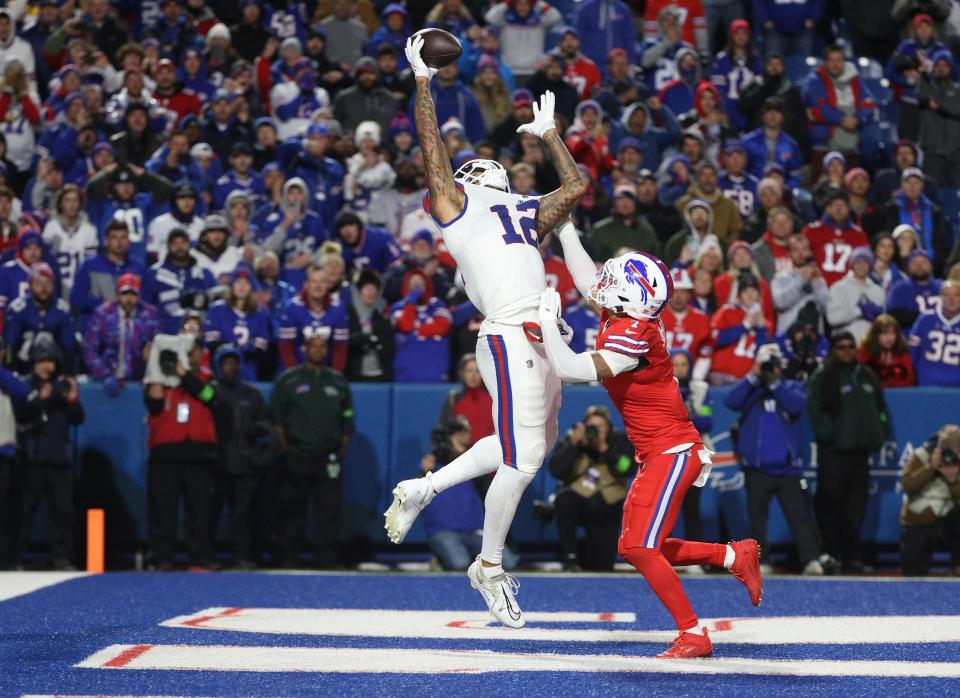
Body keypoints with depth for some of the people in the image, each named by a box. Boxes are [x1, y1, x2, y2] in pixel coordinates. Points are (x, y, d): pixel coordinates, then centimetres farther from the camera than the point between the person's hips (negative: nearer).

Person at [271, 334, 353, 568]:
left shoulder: (338, 381, 15)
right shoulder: (287, 380, 6)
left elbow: (347, 419, 16)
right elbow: (276, 417, 3)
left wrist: (342, 449, 7)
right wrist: (285, 450, -4)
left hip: (329, 459, 2)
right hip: (297, 459, -2)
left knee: (329, 508, -1)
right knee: (292, 508, 0)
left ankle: (327, 557, 2)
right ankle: (289, 557, 4)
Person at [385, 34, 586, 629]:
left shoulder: (526, 213, 26)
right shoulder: (456, 203, 8)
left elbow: (576, 185, 32)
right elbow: (432, 147, 1)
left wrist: (549, 132, 35)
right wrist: (423, 78, 4)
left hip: (543, 341, 8)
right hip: (510, 339, -8)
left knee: (534, 445, 16)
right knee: (524, 457, -8)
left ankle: (421, 490, 28)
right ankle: (490, 569, 8)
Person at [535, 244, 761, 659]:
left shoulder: (632, 334, -24)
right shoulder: (622, 315, 2)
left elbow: (570, 370, -31)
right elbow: (586, 278, 21)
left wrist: (547, 320, -19)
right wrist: (563, 226, 21)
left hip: (673, 452, -10)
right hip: (655, 454, 10)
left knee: (640, 549, -15)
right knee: (636, 549, 13)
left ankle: (694, 636, -9)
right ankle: (734, 556, 21)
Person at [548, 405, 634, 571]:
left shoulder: (620, 440, -8)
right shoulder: (572, 438, -10)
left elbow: (624, 469, -24)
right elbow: (556, 471, -23)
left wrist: (604, 449, -30)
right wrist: (573, 444, -29)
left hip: (606, 508, 1)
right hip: (576, 495, -1)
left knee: (601, 564, -7)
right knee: (564, 500, -39)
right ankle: (569, 555, -20)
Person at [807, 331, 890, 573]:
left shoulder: (867, 377, 17)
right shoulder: (822, 378, 0)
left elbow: (880, 408, 22)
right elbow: (815, 409, -8)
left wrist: (879, 434, 9)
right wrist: (828, 434, -15)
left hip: (860, 450, 5)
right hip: (833, 452, -5)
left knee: (855, 505, 4)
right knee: (830, 500, -8)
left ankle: (852, 555, 8)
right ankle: (830, 554, -2)